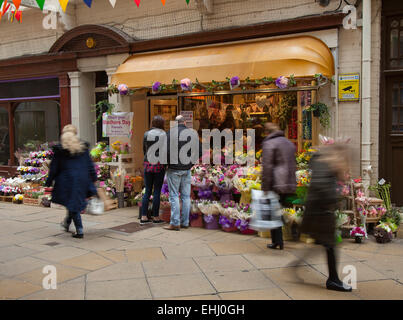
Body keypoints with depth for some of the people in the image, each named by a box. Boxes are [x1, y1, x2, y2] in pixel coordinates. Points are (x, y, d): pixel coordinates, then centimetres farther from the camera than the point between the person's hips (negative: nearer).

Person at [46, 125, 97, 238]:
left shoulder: (59, 150, -5)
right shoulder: (83, 147, 3)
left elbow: (54, 167, -2)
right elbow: (90, 164, 6)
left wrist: (49, 182, 7)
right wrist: (93, 177, 14)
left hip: (67, 180, -3)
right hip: (82, 179, 4)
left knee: (73, 204, 3)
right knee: (75, 203, 20)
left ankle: (79, 231, 0)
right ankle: (67, 223, 39)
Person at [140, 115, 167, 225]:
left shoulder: (146, 134, 6)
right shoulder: (163, 134, -7)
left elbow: (144, 150, 12)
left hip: (148, 164, 4)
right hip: (159, 165, -4)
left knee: (147, 191, 10)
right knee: (157, 192, 4)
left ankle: (144, 217, 9)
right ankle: (156, 217, 11)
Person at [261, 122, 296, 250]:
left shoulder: (269, 143, -7)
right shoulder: (289, 143, 16)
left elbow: (267, 167, -14)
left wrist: (265, 188, -13)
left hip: (276, 185, -7)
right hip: (289, 185, 7)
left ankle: (277, 241, 5)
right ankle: (278, 241, 19)